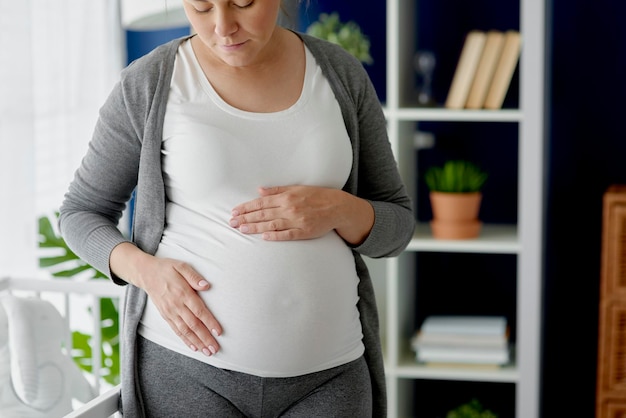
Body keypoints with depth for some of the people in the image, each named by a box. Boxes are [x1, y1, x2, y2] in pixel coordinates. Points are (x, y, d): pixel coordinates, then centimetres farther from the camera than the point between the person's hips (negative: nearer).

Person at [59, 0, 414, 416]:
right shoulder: (149, 83, -4)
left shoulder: (342, 74, 2)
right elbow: (81, 214, 5)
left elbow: (395, 225, 7)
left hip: (325, 372, 2)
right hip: (186, 361, -1)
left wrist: (338, 210, -16)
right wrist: (145, 270, -15)